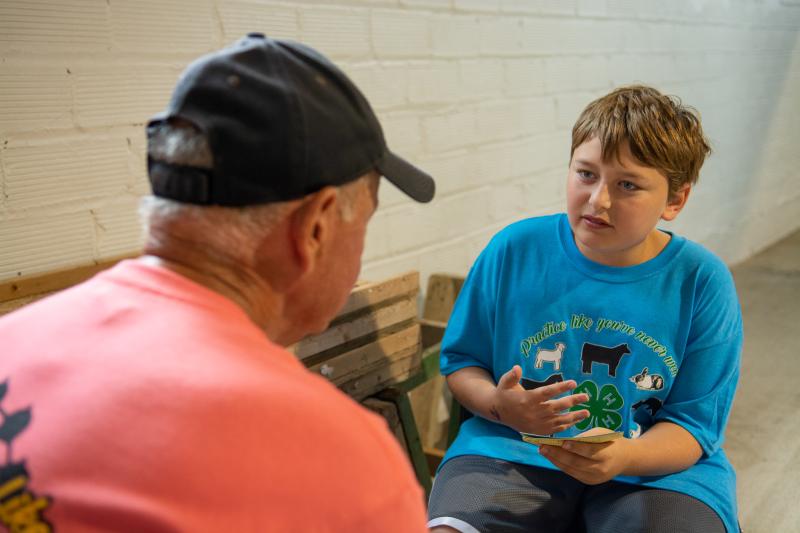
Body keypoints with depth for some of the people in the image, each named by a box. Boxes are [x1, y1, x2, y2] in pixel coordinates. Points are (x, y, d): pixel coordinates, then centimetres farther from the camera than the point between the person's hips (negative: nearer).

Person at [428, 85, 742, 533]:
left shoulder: (703, 283, -4)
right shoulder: (515, 250, -2)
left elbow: (694, 423, -3)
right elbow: (460, 361, 8)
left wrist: (623, 457, -23)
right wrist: (498, 405, -14)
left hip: (656, 469, 1)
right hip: (513, 453, 0)